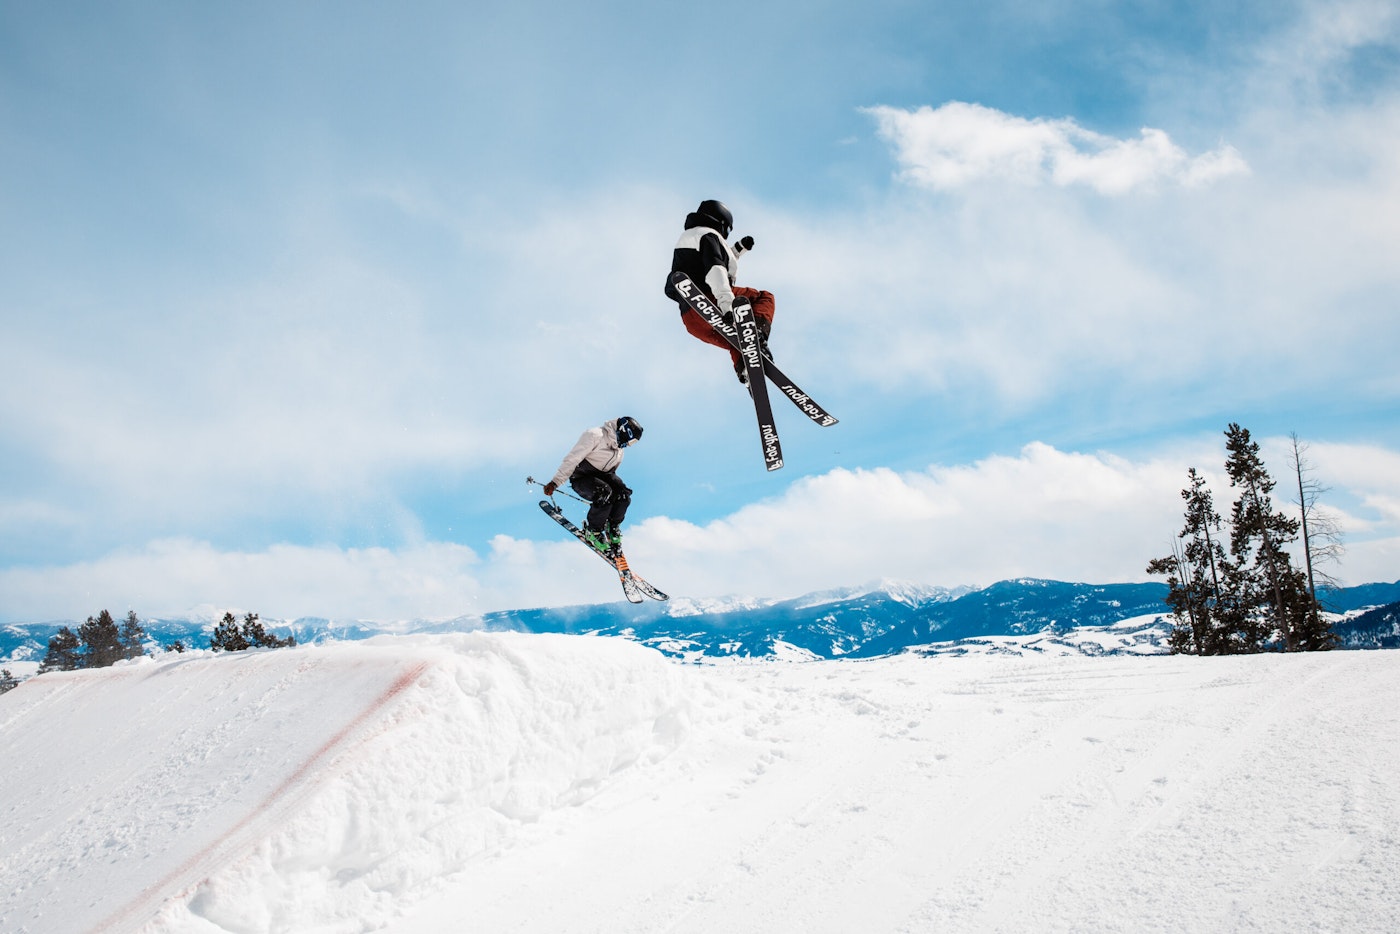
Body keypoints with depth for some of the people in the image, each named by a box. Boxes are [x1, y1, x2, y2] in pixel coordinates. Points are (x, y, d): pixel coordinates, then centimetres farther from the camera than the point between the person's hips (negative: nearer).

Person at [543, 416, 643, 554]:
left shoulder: (619, 450, 8)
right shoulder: (595, 436, -19)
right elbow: (572, 459, -23)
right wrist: (555, 482, -28)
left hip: (602, 475, 7)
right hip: (581, 477, -7)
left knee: (623, 495, -20)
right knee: (604, 494, -33)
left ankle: (613, 527, 6)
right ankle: (592, 532, -11)